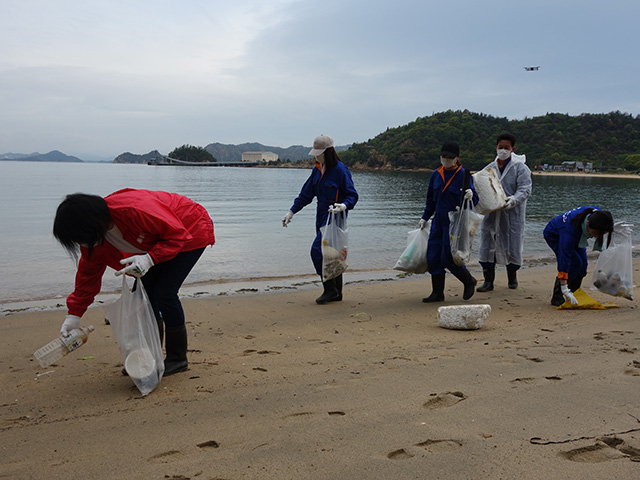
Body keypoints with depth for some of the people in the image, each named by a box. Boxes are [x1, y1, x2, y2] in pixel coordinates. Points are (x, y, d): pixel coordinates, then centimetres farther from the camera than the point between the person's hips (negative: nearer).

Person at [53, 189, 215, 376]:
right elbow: (89, 273, 2)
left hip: (190, 234, -8)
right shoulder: (95, 235, -11)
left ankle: (177, 359, 1)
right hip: (162, 239, 8)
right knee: (146, 291, 2)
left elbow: (178, 234, -29)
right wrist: (74, 314, 3)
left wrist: (150, 259, -39)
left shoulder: (135, 210, -39)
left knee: (165, 293, -14)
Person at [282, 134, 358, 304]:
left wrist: (343, 206, -30)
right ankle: (336, 293, 19)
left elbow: (352, 195, -10)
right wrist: (291, 212, 12)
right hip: (322, 216, 8)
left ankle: (330, 289, -4)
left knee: (317, 250, -16)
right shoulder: (317, 170, 10)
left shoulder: (340, 170, -12)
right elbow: (306, 194, 16)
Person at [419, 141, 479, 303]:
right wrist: (425, 218, 20)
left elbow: (475, 199, -11)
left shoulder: (464, 175, -10)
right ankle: (438, 293, 14)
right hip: (438, 221, 6)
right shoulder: (436, 174, 8)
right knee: (433, 257, 3)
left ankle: (469, 281, 19)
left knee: (448, 258, -7)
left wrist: (470, 197, -33)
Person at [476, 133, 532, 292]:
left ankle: (512, 278, 28)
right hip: (491, 214, 3)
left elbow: (525, 189, -12)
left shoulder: (520, 168, -4)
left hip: (512, 214, -3)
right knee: (487, 244, -1)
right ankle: (488, 280, 8)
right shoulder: (490, 168, 10)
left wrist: (514, 199, -31)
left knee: (512, 244, 6)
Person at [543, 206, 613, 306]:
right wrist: (565, 289, -44)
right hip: (554, 235, -7)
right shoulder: (570, 230, -46)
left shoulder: (597, 215, -29)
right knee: (575, 263, -21)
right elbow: (564, 258, -43)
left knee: (583, 264, -8)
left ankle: (573, 295, 5)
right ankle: (557, 297, -12)